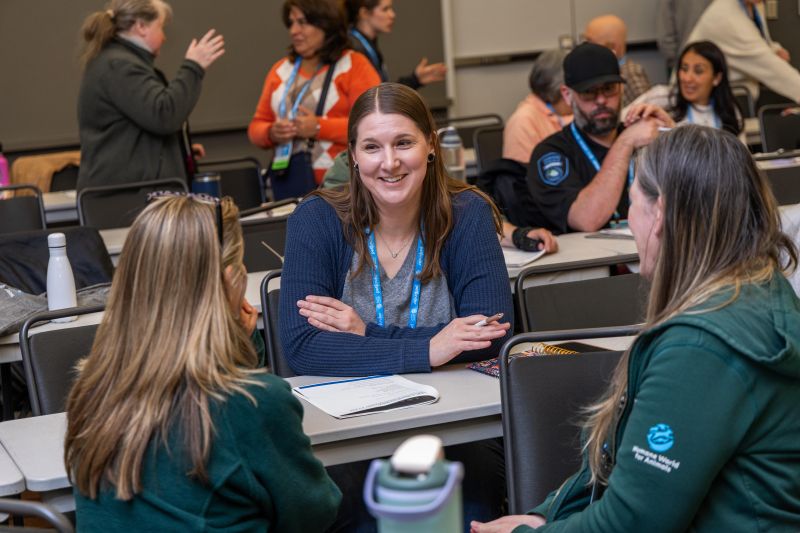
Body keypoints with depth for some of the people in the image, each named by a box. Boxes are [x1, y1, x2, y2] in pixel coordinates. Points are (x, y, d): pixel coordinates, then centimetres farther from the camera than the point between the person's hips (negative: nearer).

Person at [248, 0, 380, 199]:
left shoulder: (354, 65, -1)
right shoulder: (280, 69, 15)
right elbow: (257, 126, 17)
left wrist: (319, 128, -17)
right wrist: (272, 133, -6)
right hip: (288, 183, 5)